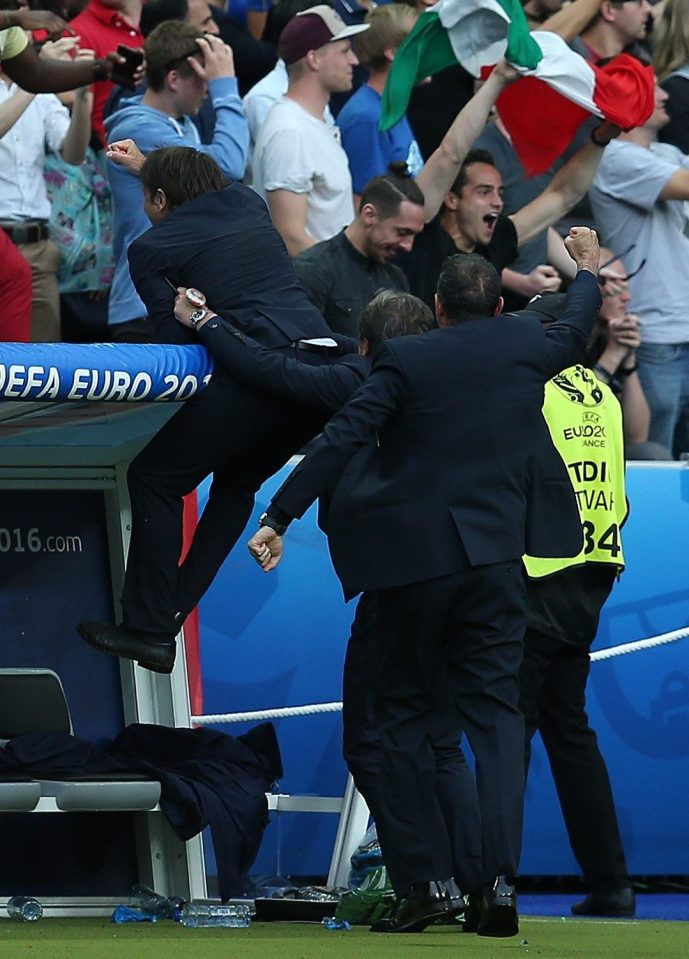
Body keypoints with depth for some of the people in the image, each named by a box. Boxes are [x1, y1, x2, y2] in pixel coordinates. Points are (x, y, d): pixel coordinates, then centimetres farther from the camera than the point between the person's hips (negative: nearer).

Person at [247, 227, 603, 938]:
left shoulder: (405, 361, -6)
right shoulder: (525, 346, 5)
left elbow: (339, 442, -13)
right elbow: (575, 332, 29)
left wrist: (277, 518, -11)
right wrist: (587, 272, 49)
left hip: (414, 558, -3)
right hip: (495, 554, 3)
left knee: (405, 715, 8)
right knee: (495, 715, 3)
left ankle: (424, 880, 3)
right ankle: (501, 881, -10)